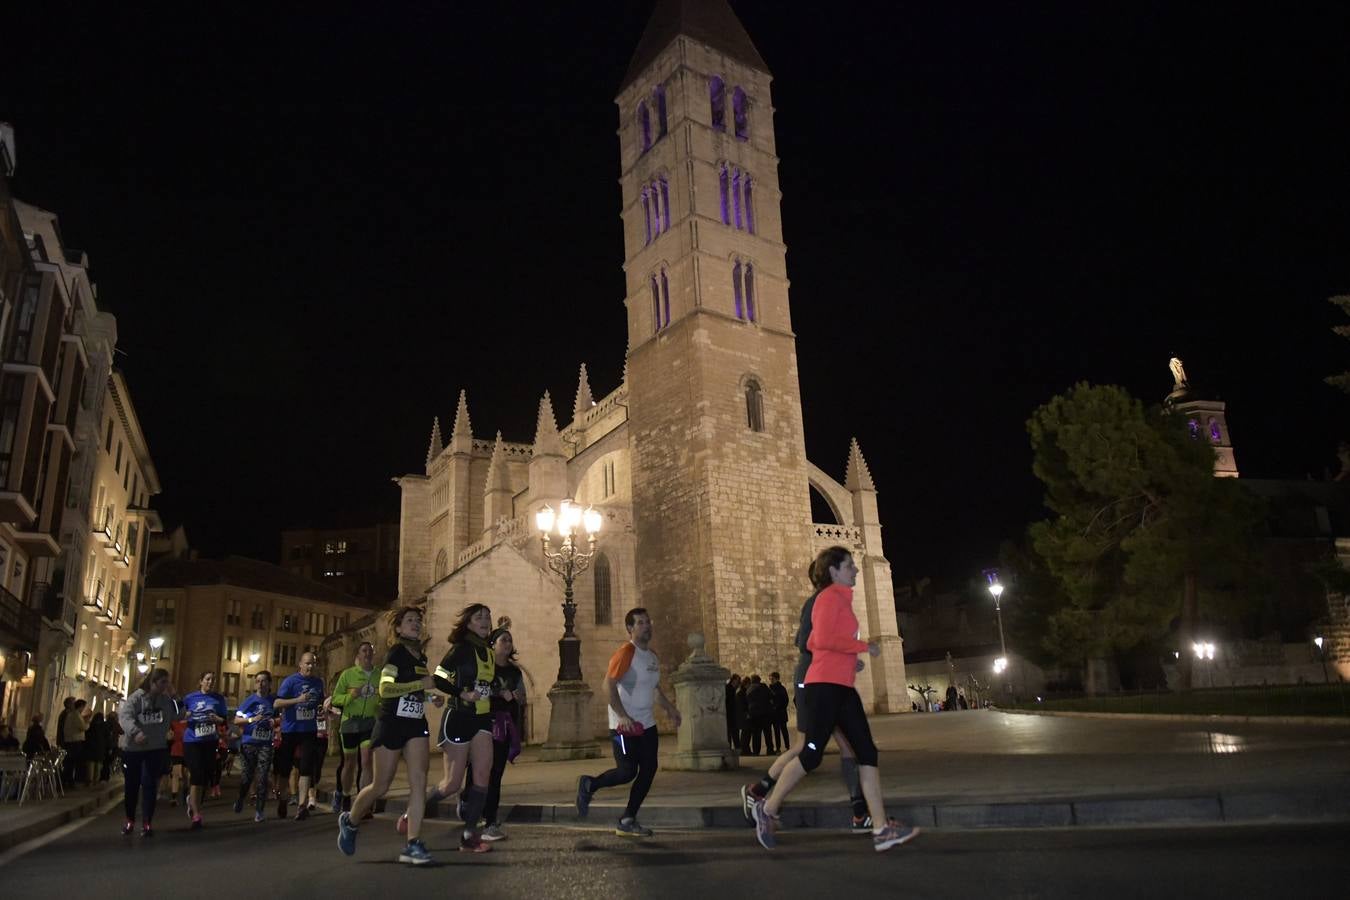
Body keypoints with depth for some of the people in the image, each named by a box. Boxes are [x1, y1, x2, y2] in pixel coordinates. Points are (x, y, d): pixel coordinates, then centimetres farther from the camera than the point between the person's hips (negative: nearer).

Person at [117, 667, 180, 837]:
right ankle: (130, 820, 31)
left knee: (149, 785, -4)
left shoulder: (166, 700, 2)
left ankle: (146, 823, 2)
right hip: (133, 748, -1)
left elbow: (175, 717, 8)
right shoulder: (136, 698, -11)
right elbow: (125, 716, -27)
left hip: (156, 749, 2)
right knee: (131, 785, 11)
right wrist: (135, 732, -42)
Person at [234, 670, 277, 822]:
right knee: (246, 776, 5)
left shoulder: (274, 701, 3)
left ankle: (259, 810, 6)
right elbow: (236, 720, -2)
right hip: (248, 742, -1)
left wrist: (275, 722, -6)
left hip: (265, 744, 1)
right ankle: (239, 800, 35)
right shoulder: (250, 700, -2)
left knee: (262, 778, -3)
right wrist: (251, 719, -18)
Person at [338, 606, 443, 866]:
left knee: (419, 780, -10)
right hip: (391, 725, -6)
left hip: (416, 724, 6)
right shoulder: (396, 653, -9)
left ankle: (412, 845, -9)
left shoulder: (421, 657, 13)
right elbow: (385, 689, -22)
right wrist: (421, 683, -24)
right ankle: (349, 821, 33)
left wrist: (431, 698, 11)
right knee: (381, 786, 4)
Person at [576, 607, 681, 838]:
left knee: (649, 770, 3)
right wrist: (622, 716, -25)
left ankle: (627, 821, 14)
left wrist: (669, 707, 15)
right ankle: (589, 785, 17)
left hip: (647, 724, 8)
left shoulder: (652, 657, 13)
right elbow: (608, 686, -20)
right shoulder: (625, 653, -14)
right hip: (625, 725, -8)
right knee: (627, 772, -10)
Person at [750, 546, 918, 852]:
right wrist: (863, 646, -12)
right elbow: (823, 638, -21)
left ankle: (881, 829, 0)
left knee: (867, 752, 2)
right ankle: (767, 810, 10)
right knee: (812, 754, -6)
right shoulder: (830, 597, -8)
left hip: (842, 687, 10)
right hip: (824, 686, -10)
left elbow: (812, 643, 24)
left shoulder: (840, 599, 21)